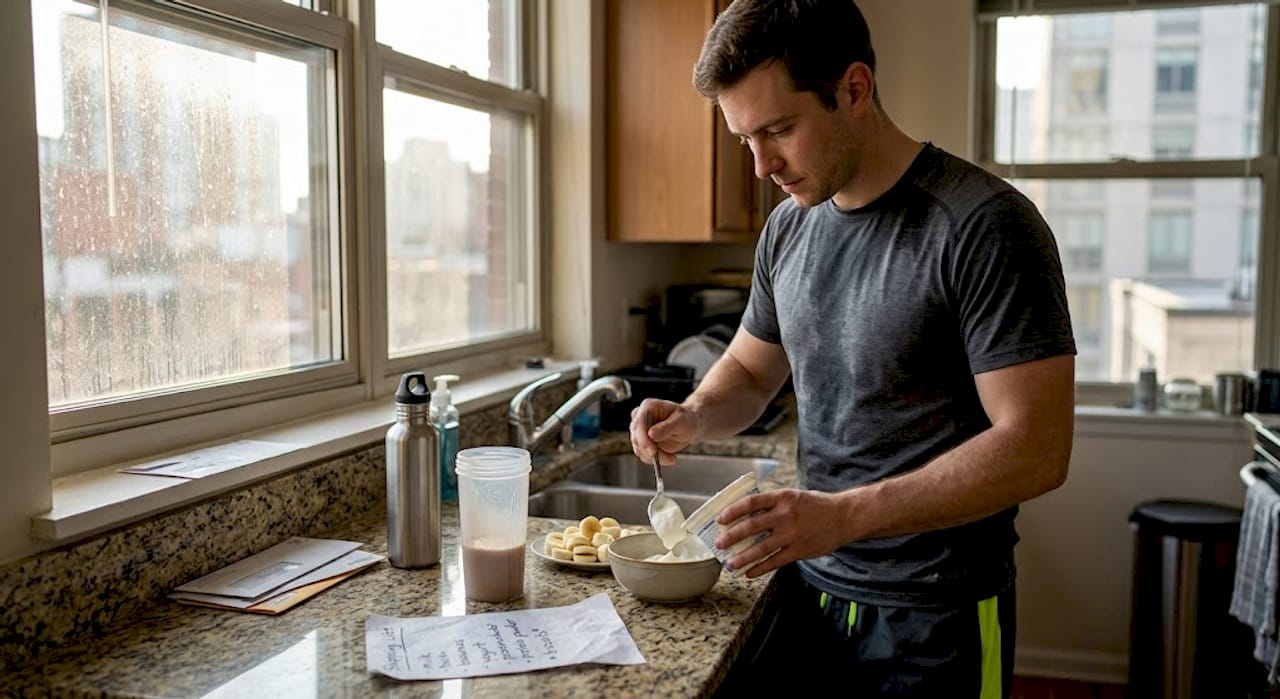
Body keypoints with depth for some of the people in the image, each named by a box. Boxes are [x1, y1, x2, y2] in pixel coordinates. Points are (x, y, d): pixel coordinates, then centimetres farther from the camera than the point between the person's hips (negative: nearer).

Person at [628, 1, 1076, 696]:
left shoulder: (985, 227, -18)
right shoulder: (788, 227, 3)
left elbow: (1036, 449, -21)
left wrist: (843, 515, -28)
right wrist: (693, 416, -6)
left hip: (932, 617, -5)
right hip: (806, 583, 6)